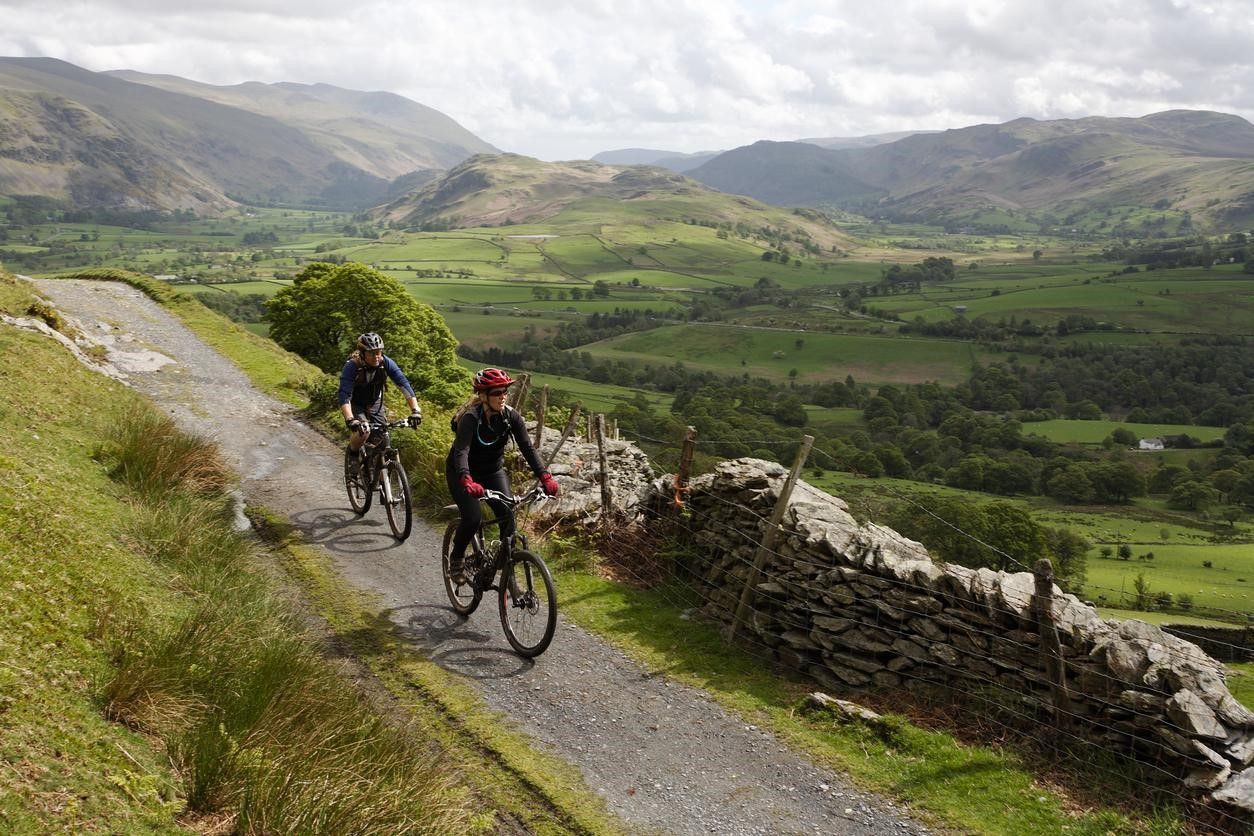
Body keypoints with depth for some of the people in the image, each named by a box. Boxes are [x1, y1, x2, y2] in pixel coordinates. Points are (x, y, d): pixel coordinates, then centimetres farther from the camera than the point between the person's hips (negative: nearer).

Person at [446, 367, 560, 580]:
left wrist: (545, 477, -35)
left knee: (507, 514, -14)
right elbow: (461, 451, -40)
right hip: (462, 473, -4)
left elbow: (527, 448, -20)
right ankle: (456, 559, 7)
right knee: (473, 518, -20)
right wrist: (467, 481, -59)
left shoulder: (511, 416, -15)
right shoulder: (470, 418, -28)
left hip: (493, 471, 4)